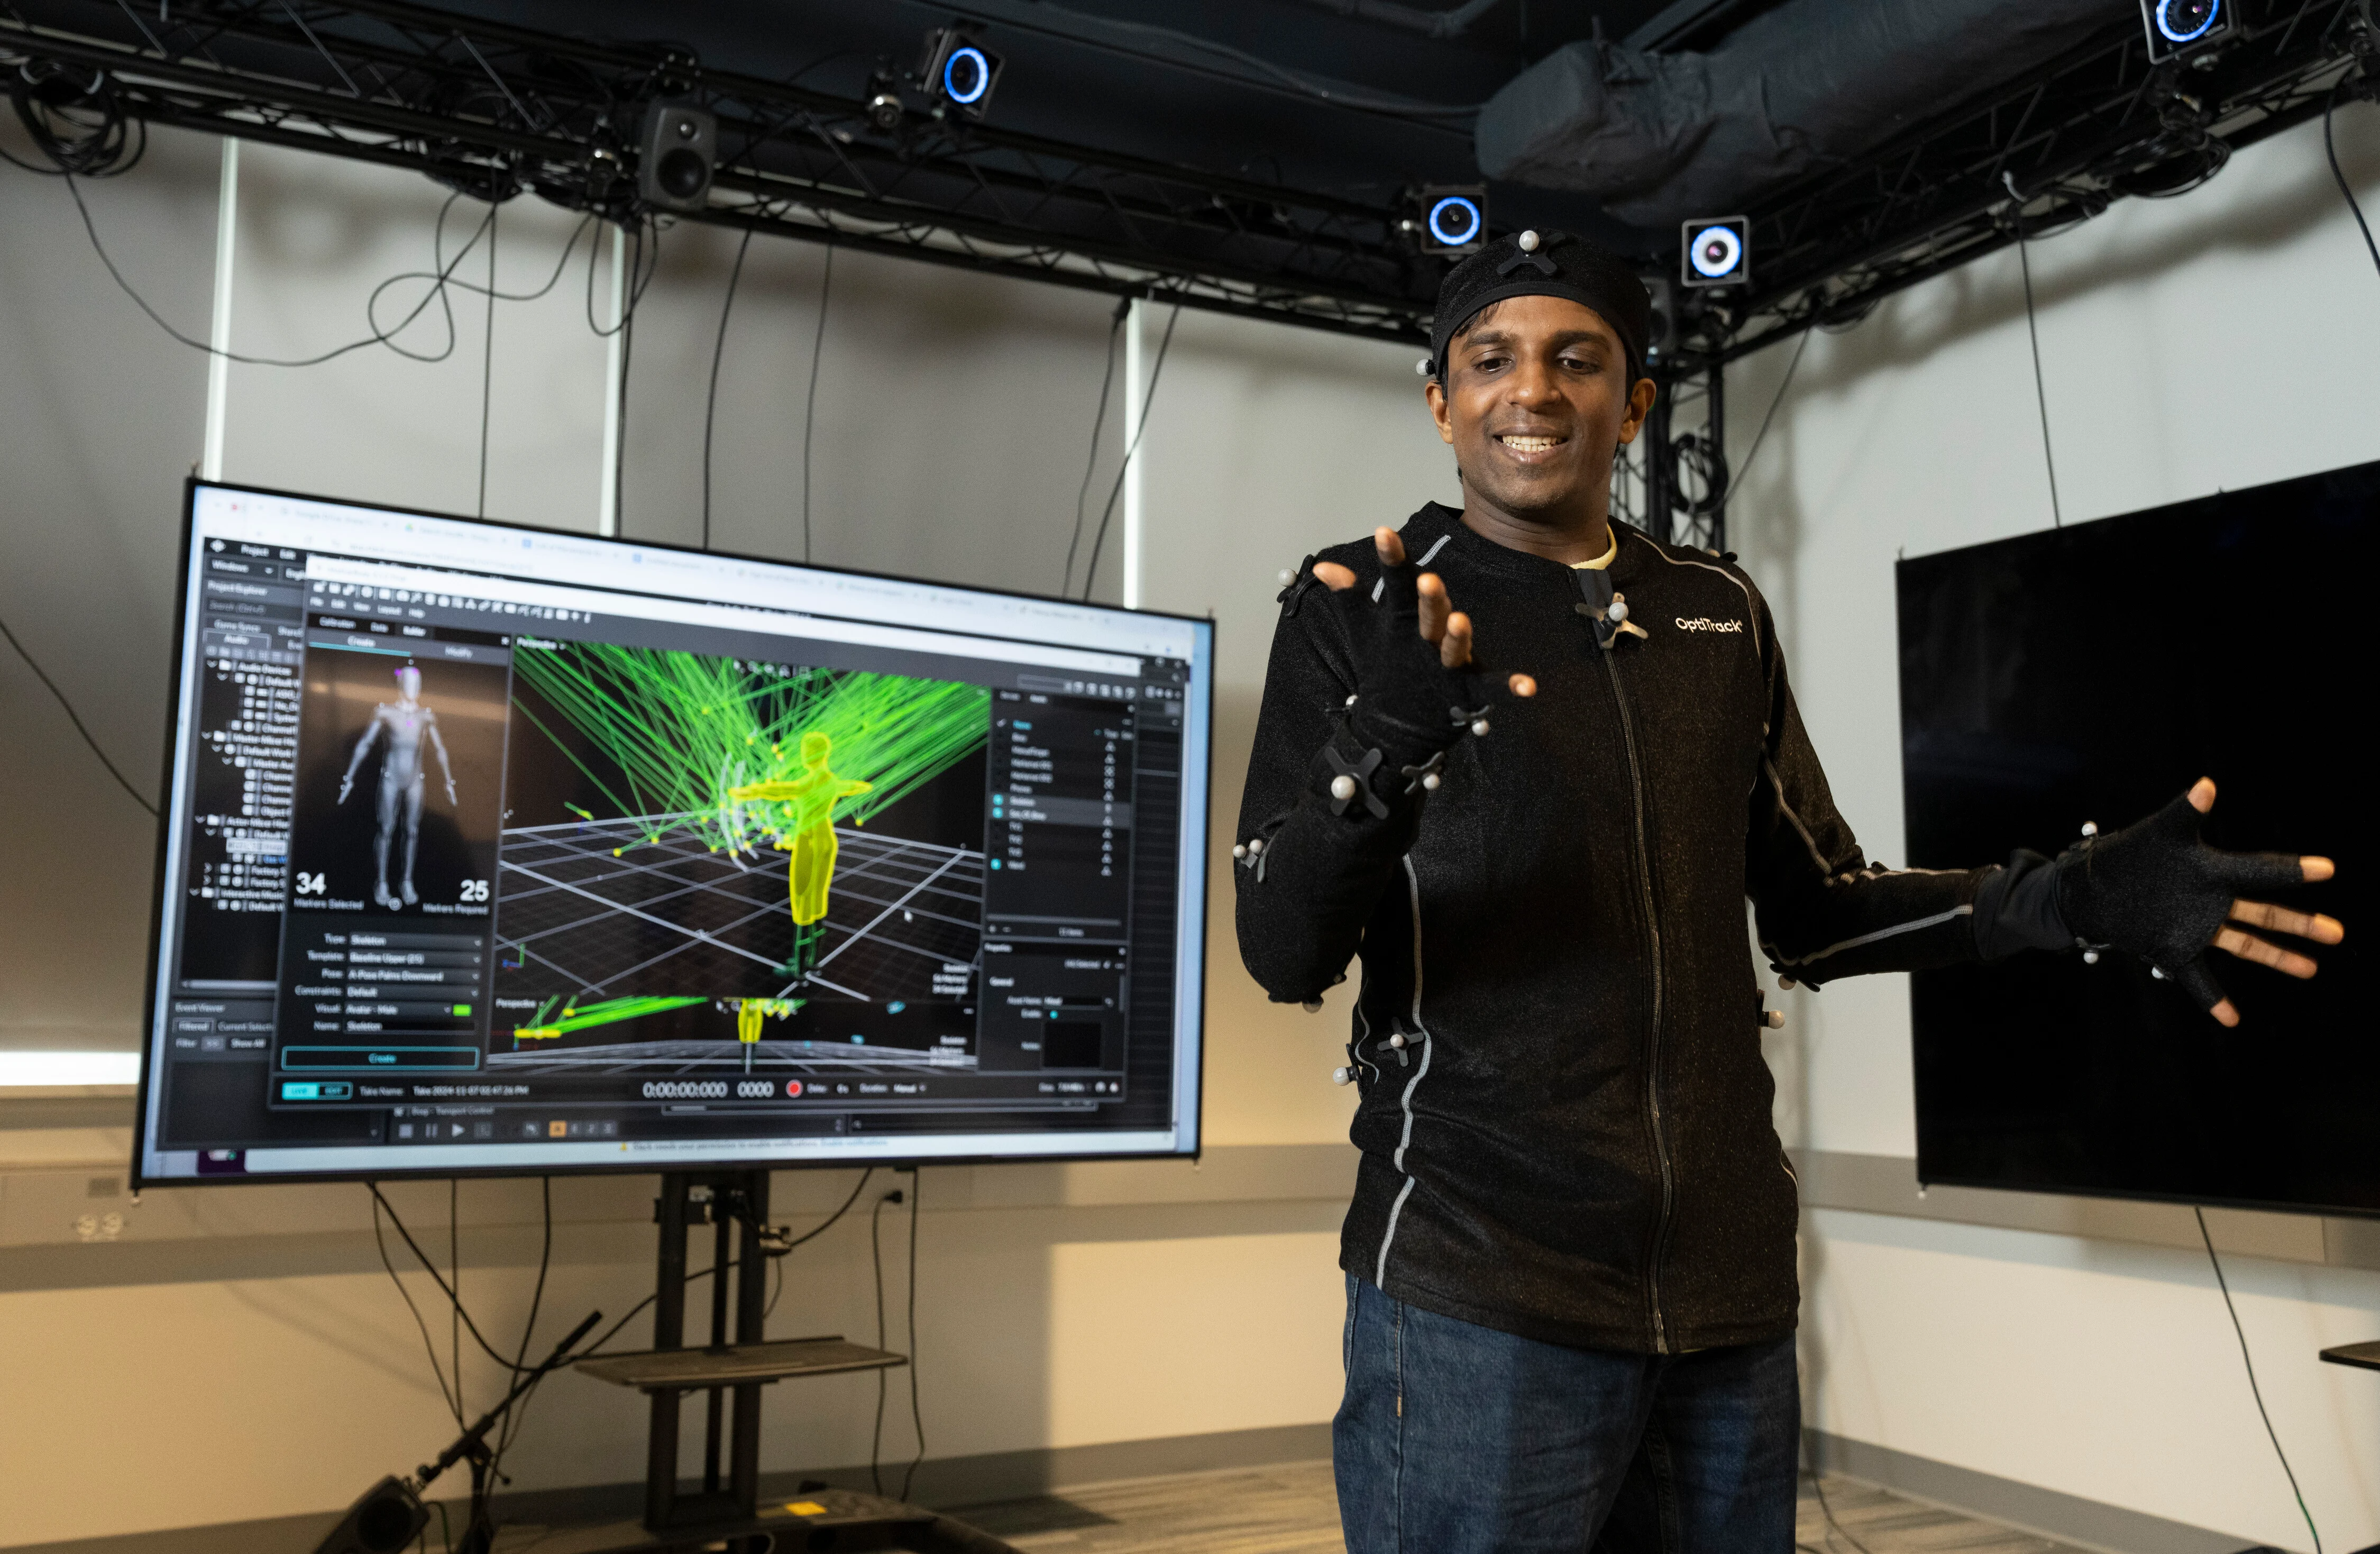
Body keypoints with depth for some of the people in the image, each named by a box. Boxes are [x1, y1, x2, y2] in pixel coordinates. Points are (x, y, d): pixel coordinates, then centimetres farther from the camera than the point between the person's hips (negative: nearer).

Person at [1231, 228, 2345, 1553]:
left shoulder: (1721, 614, 12)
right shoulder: (1363, 606, -2)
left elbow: (1815, 909, 16)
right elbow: (1284, 953, -10)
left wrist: (2075, 899, 1)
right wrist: (1382, 750, -29)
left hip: (1731, 1292, 5)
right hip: (1482, 1294, -4)